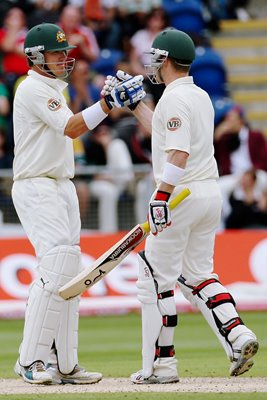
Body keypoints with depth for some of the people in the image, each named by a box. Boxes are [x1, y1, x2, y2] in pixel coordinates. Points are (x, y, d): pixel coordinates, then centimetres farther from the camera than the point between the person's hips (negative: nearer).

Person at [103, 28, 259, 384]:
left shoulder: (175, 98, -14)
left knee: (156, 280, -2)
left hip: (181, 194, -9)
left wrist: (161, 198, -27)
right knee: (197, 275, 17)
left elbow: (179, 153, -24)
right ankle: (238, 336, -1)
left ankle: (160, 365, -1)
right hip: (211, 193, 9)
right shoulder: (201, 96, 15)